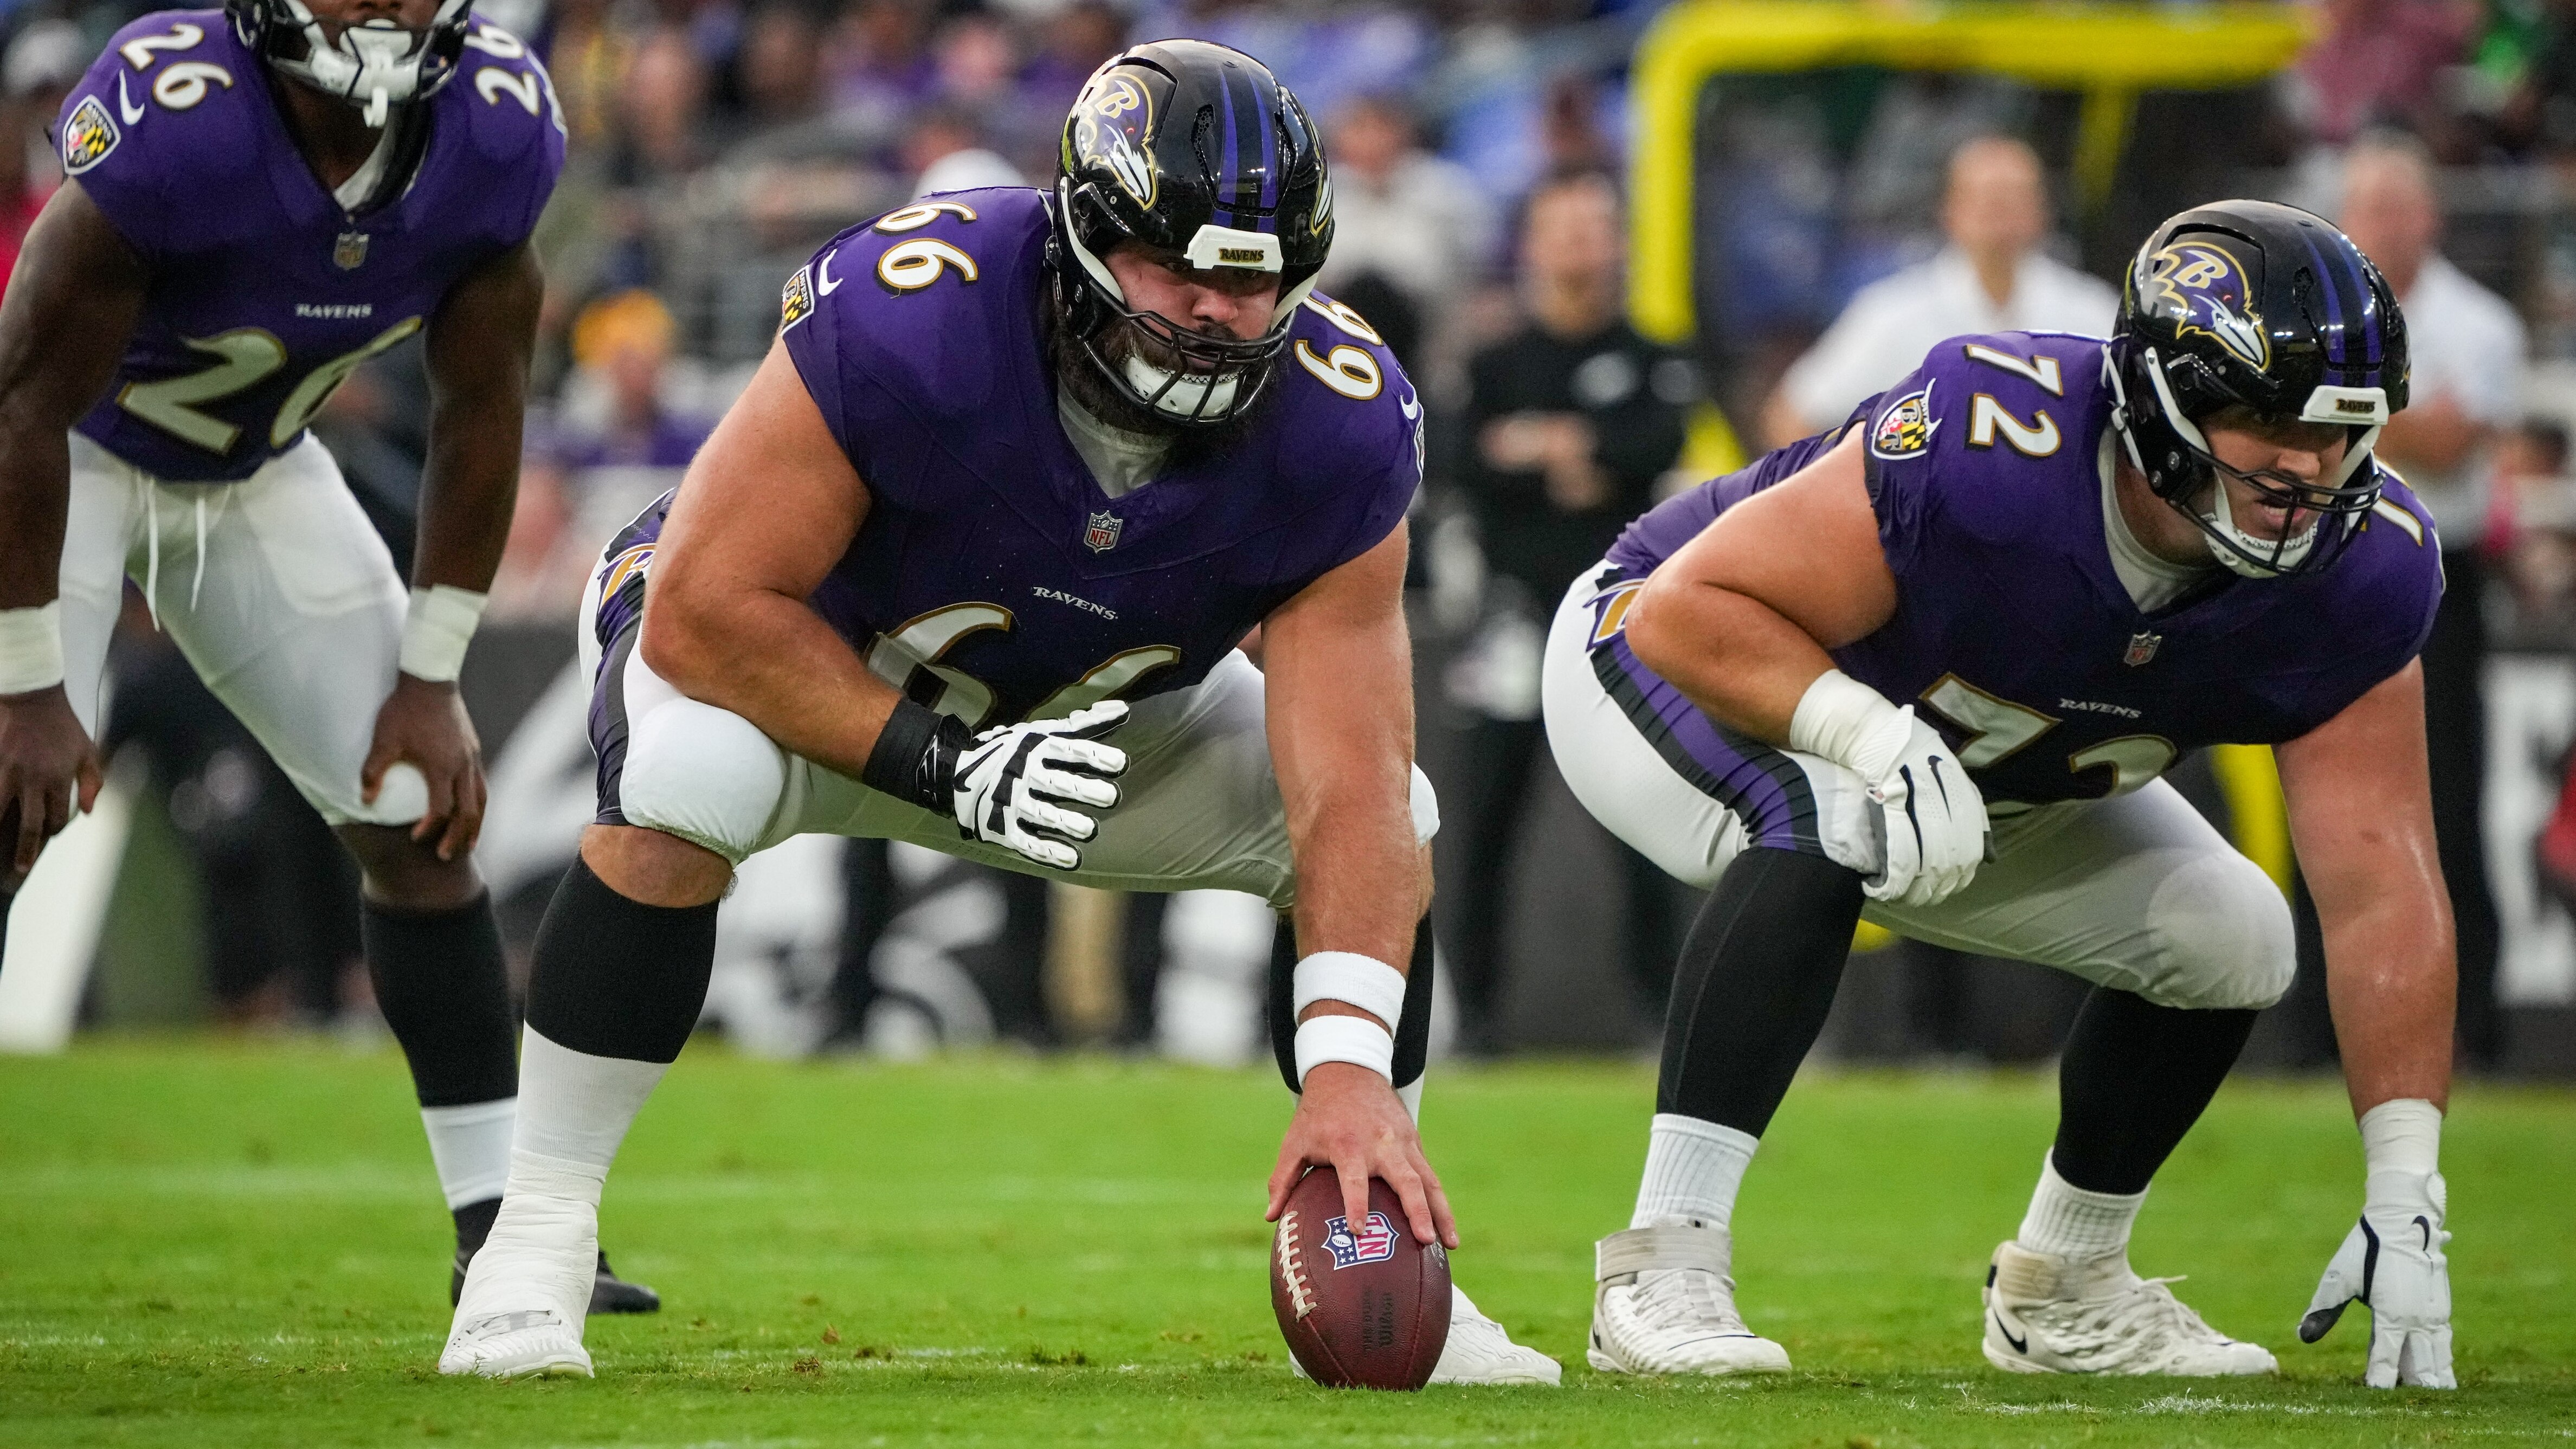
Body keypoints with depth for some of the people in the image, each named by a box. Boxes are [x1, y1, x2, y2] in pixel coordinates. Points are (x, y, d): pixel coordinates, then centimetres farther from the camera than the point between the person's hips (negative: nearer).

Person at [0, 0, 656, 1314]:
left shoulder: (497, 130, -21)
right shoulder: (172, 121, -37)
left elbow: (478, 412, -6)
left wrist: (431, 681, -5)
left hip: (257, 468, 5)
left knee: (420, 812, 1)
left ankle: (505, 1229, 9)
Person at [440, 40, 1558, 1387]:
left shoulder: (1335, 427, -26)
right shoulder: (906, 317, -37)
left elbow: (1348, 782, -28)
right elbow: (703, 610, -31)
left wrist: (1348, 1069, -41)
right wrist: (942, 766, -37)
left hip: (1076, 708, 4)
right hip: (800, 669, -4)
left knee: (1393, 822, -13)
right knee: (684, 781, -37)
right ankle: (532, 1244, -23)